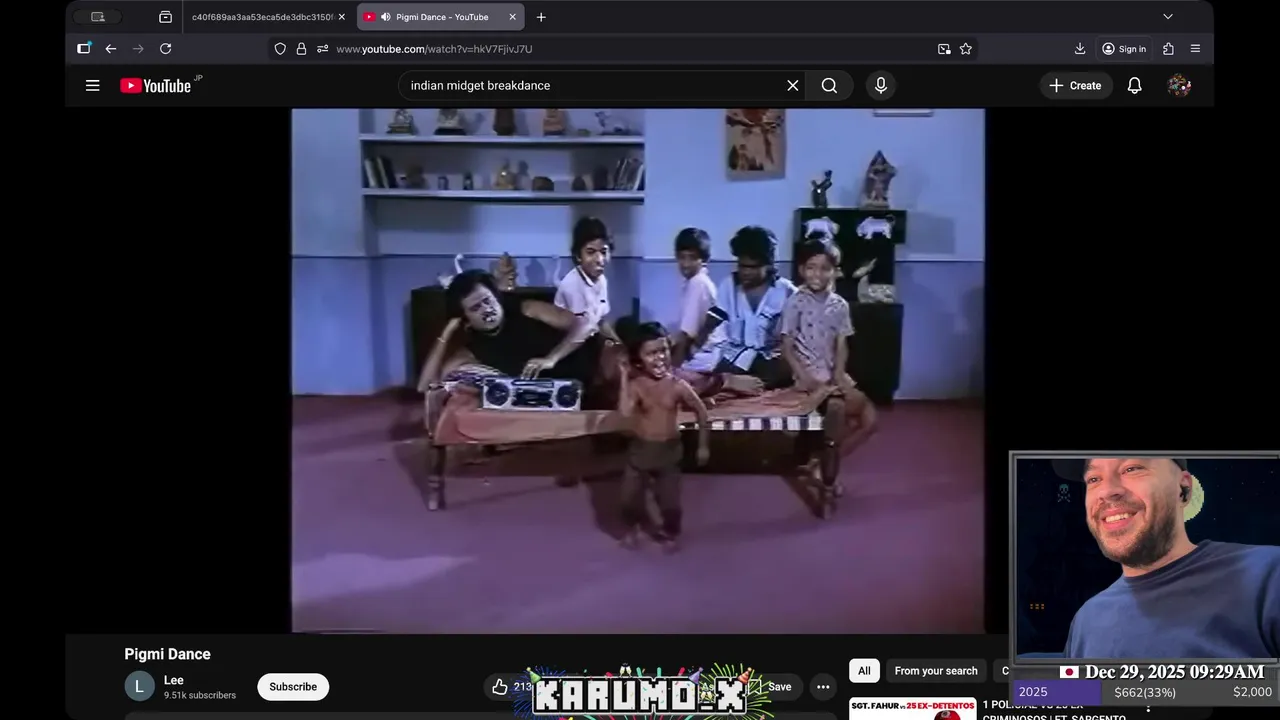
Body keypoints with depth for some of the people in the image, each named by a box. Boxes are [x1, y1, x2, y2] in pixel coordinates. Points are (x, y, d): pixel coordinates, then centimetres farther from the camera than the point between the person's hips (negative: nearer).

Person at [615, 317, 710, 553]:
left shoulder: (678, 386, -14)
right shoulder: (636, 385, -17)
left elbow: (701, 412, -2)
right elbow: (625, 412, -34)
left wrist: (703, 445, 3)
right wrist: (625, 378, -31)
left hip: (669, 450, 0)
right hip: (640, 449, 0)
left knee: (670, 501, 9)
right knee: (630, 498, 13)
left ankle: (671, 532, 38)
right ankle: (632, 527, 43)